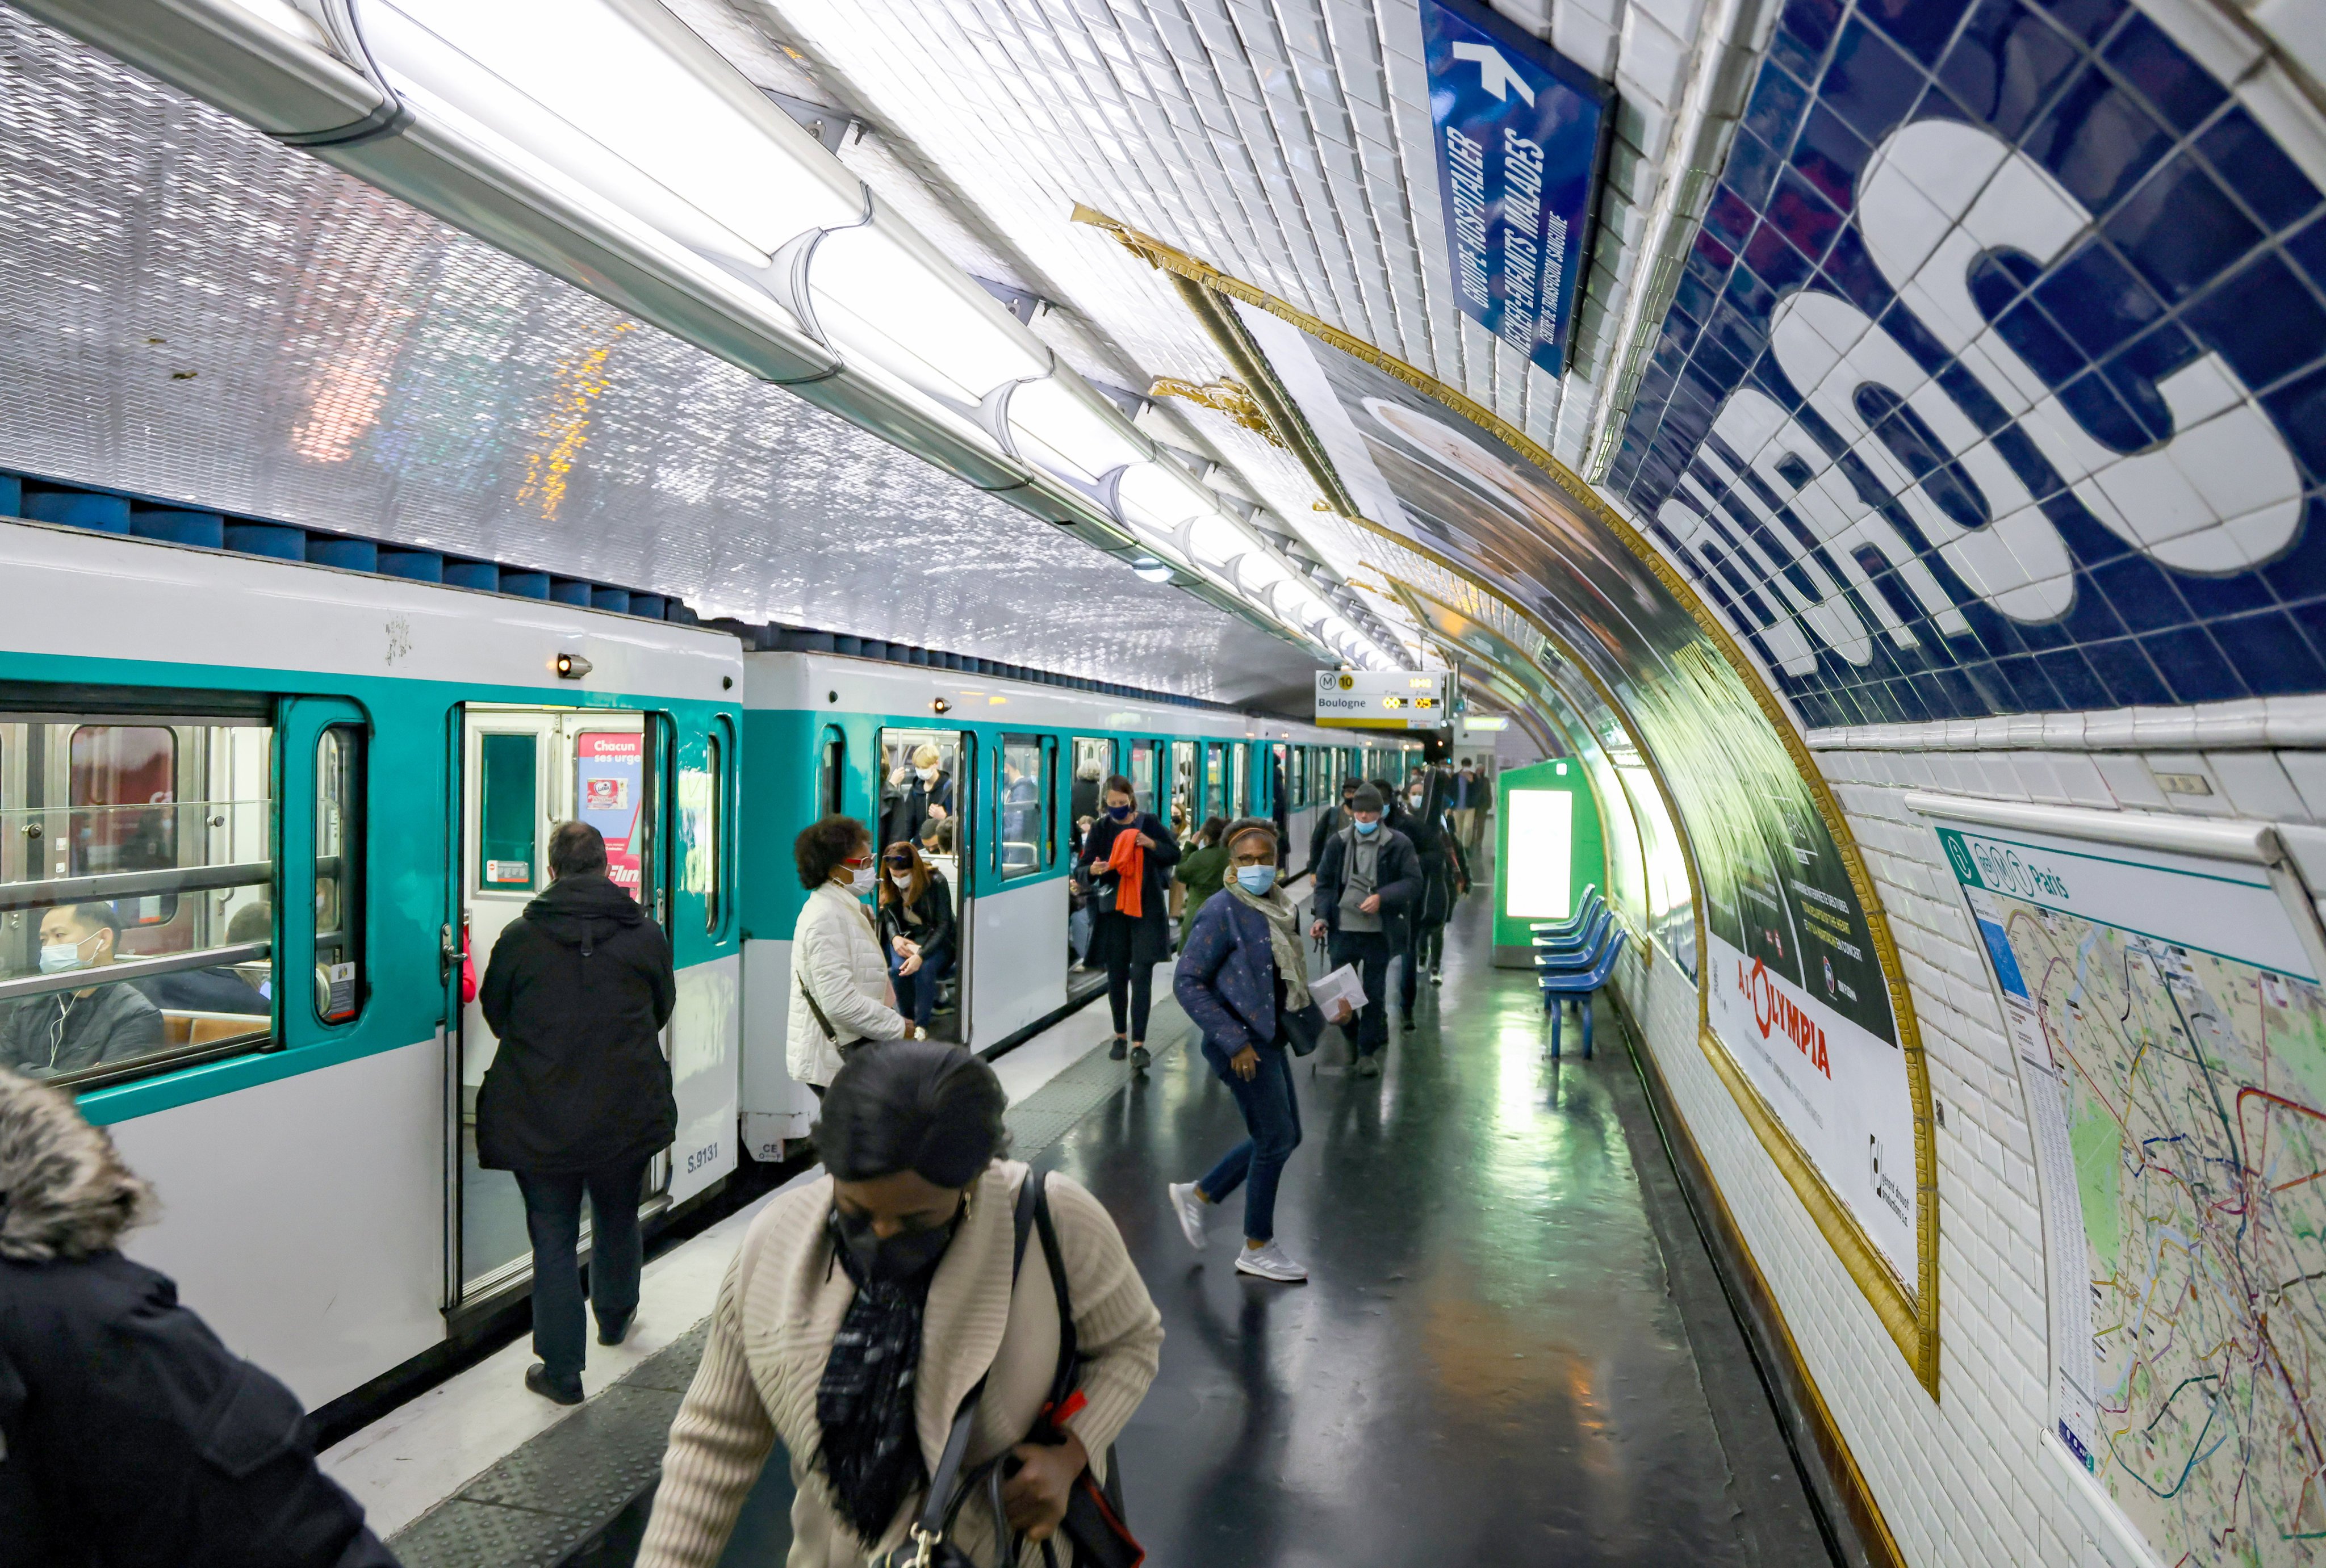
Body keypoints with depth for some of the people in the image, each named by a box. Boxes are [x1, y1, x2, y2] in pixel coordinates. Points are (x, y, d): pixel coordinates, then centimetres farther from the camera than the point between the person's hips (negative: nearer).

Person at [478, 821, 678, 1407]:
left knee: (553, 1239, 8)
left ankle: (561, 1371, 14)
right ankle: (615, 1318, 45)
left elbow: (495, 1015, 7)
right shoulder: (647, 935, -3)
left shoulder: (520, 936, -7)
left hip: (538, 1117, -2)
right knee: (618, 1218, 23)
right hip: (628, 1114, 2)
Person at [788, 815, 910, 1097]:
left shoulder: (849, 910, 15)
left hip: (850, 1051, 10)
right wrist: (900, 1027, -16)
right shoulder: (826, 918, -18)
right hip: (833, 1059, -10)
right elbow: (840, 1003, -24)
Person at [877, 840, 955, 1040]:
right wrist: (895, 938, -20)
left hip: (934, 938, -3)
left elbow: (943, 926, -19)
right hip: (903, 936, 3)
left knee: (924, 968, -34)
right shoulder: (889, 886, -5)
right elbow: (889, 918, 5)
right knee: (897, 968, -29)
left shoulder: (936, 882, -18)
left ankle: (921, 1026, -19)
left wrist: (921, 955, -33)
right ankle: (908, 1020, -8)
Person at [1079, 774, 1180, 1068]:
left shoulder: (1148, 822, 0)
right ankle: (1120, 1036, 25)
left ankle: (1138, 1044, -7)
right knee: (1116, 975, 9)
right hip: (1114, 910, 2)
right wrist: (1093, 869, -24)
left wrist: (1151, 844, -14)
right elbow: (1084, 869, 0)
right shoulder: (1100, 828, 3)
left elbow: (1175, 855, 5)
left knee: (1141, 975, -7)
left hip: (1147, 909, -2)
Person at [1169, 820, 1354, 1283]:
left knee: (1284, 1137, 15)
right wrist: (1235, 1041, -22)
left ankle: (1197, 1195, 30)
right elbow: (1187, 983, -19)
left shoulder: (1282, 907, 6)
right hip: (1243, 1044, -8)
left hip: (1271, 1039, 8)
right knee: (1276, 1138, 1)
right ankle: (1258, 1249, 21)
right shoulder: (1223, 912, -17)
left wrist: (1326, 1010, 4)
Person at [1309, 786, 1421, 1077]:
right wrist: (1322, 917, -4)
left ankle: (1367, 1051, 18)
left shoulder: (1398, 844, -5)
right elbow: (1324, 882, 9)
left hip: (1379, 931, -2)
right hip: (1343, 930, 3)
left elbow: (1413, 883, -6)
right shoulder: (1339, 842, 4)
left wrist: (1382, 897, -20)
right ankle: (1353, 1040, 32)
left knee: (1374, 993, 5)